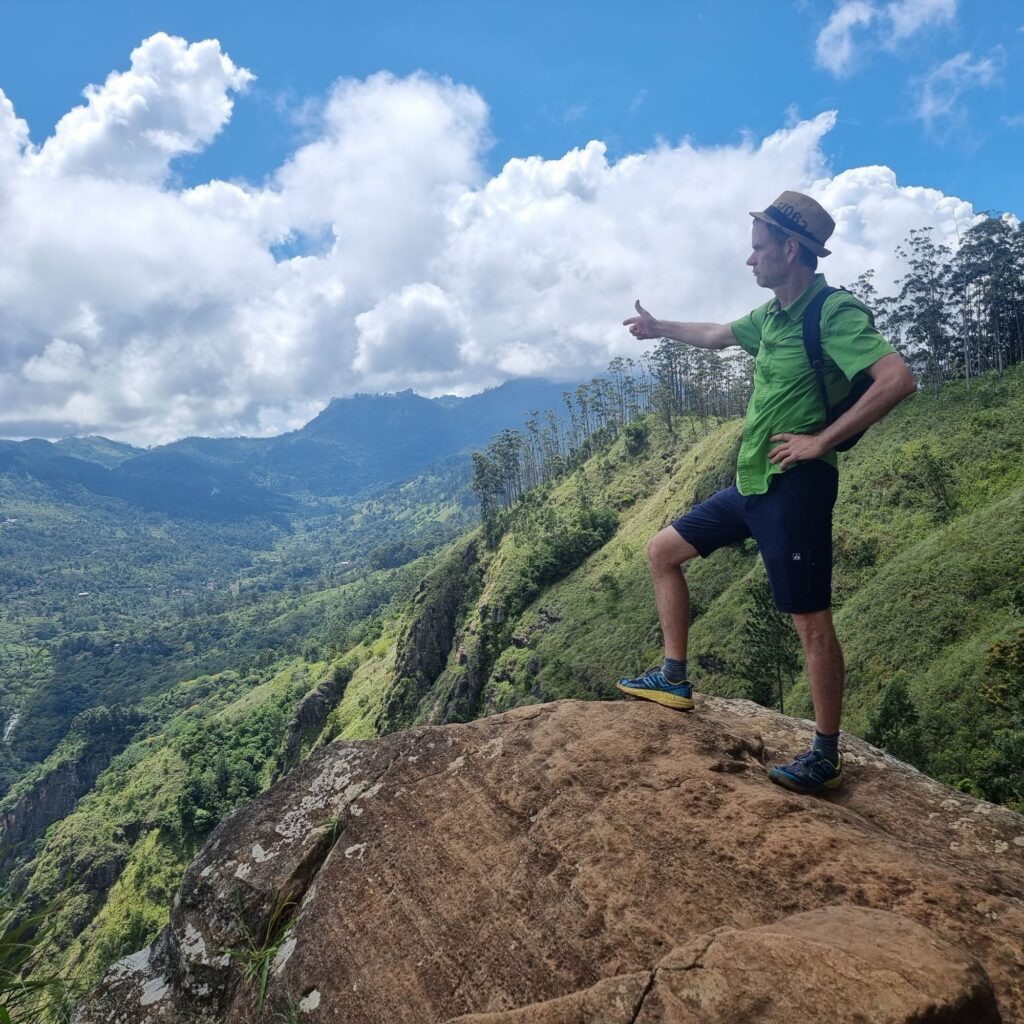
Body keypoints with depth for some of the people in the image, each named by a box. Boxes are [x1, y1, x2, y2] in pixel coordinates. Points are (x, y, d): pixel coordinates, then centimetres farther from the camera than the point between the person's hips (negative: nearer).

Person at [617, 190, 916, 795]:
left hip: (795, 487, -9)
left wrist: (822, 440, -21)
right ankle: (675, 679, 19)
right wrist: (660, 329, 46)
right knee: (663, 551, 12)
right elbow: (720, 335, 33)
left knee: (811, 620, -1)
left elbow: (898, 378, -25)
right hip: (751, 484, 9)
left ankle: (827, 755, 15)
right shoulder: (773, 315, 13)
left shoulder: (834, 311, -14)